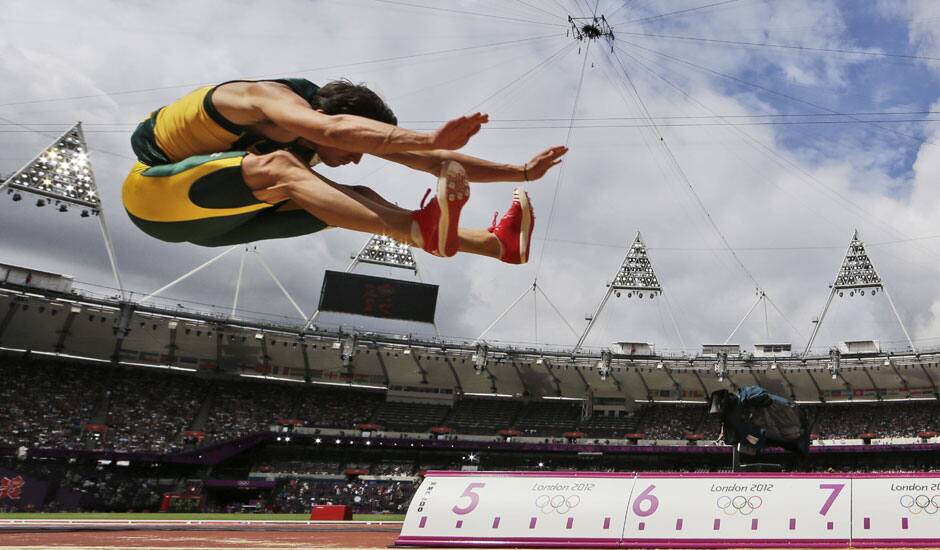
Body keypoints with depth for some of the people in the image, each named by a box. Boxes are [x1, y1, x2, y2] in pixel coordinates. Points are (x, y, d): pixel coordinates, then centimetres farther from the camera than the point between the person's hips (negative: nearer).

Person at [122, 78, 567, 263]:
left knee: (359, 200, -13)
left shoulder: (331, 130, -5)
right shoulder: (270, 97, -27)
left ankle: (496, 244, -19)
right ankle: (423, 231, -50)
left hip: (215, 216, 6)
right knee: (279, 167, -37)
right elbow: (335, 130, -50)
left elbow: (422, 158, -10)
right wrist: (431, 139, -61)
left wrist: (519, 172, -12)